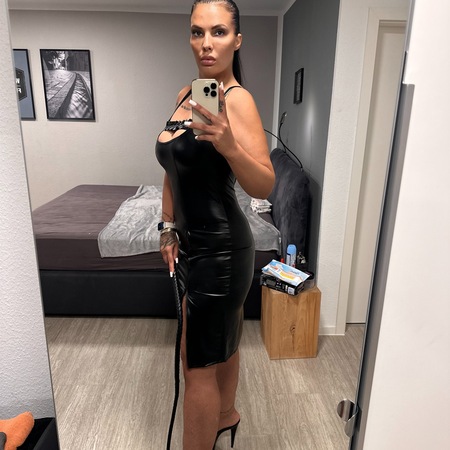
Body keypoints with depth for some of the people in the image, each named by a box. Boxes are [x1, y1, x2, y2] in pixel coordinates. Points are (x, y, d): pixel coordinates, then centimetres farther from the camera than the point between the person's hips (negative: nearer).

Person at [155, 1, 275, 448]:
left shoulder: (237, 99, -15)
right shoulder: (185, 94, 9)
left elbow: (264, 186, -23)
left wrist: (228, 145, -39)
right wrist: (168, 228, 13)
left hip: (220, 248, -8)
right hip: (193, 244, 8)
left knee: (198, 363, 5)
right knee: (220, 341, 25)